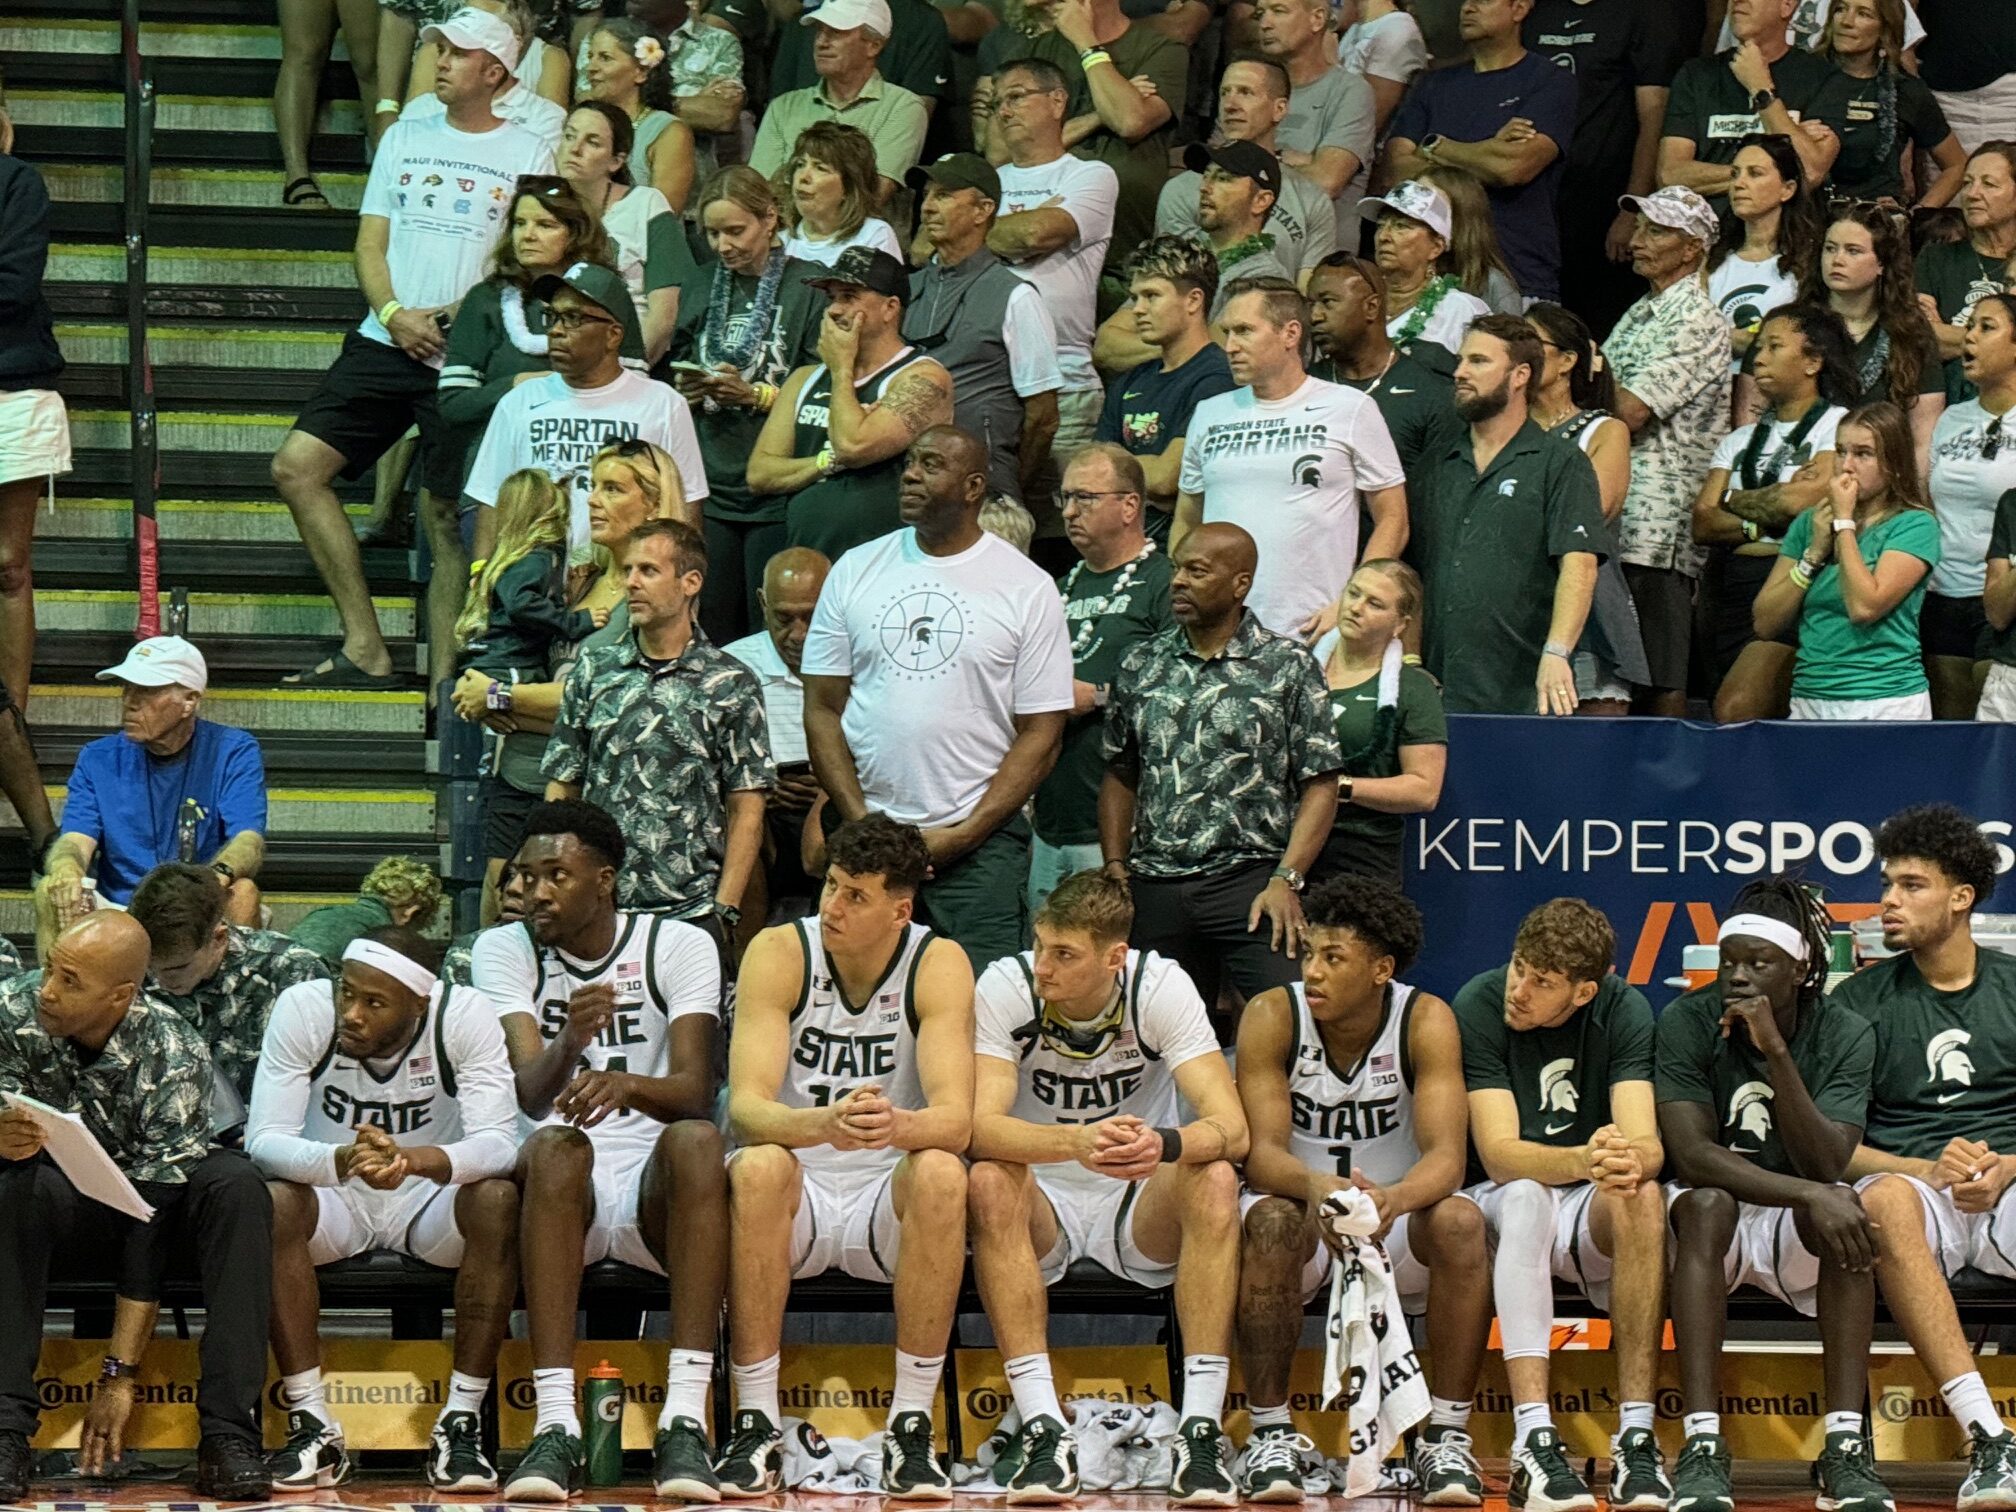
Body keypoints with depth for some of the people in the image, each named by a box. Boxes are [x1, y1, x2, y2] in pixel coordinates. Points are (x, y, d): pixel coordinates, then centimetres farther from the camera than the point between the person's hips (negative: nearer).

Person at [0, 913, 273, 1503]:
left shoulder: (173, 1056, -23)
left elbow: (152, 1222, -26)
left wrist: (119, 1374, -29)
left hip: (145, 1197, -1)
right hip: (63, 1208, 1)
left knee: (236, 1184, -30)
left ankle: (228, 1435, -33)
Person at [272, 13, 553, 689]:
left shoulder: (528, 154, 3)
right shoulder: (404, 138, 15)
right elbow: (371, 244, 11)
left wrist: (460, 318, -14)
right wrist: (394, 314, -8)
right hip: (386, 344, 5)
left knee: (447, 516, -5)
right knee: (297, 467, -8)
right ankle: (365, 648, -6)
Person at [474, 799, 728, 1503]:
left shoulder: (680, 946, 3)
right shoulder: (504, 951, 4)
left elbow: (694, 1092, -10)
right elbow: (530, 1095, -11)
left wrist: (628, 1084, -33)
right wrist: (568, 1044, -34)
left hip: (653, 1183, 0)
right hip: (564, 1184, 0)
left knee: (695, 1140, -34)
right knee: (554, 1147, -35)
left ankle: (685, 1424, -41)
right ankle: (554, 1428, -43)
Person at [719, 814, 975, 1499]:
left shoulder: (938, 964, -8)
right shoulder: (780, 953, -8)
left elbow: (956, 1119, -20)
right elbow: (745, 1106, -21)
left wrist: (899, 1126, -45)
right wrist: (823, 1124, -43)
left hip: (887, 1203, 0)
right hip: (796, 1196, 0)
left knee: (941, 1174, -32)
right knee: (757, 1169, -34)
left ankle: (911, 1429, -25)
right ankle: (756, 1425, -27)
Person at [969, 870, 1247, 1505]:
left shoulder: (1163, 987, -13)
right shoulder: (1005, 987, -14)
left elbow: (1231, 1130, -22)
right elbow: (981, 1128, -27)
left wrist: (1163, 1144, -45)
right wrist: (1076, 1143, -46)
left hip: (1142, 1213, 0)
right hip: (1043, 1205, 0)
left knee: (1214, 1182, -30)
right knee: (988, 1184, -32)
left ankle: (1201, 1428, -33)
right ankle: (1044, 1428, -35)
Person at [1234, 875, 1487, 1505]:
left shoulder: (1426, 1022, -13)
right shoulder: (1272, 1017, -13)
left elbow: (1445, 1155, -23)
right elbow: (1263, 1152, -21)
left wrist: (1394, 1198, -47)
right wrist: (1314, 1185, -45)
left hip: (1397, 1217, 1)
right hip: (1303, 1203, -1)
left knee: (1459, 1223, -31)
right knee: (1271, 1220, -35)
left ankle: (1447, 1437, -21)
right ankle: (1270, 1433, -23)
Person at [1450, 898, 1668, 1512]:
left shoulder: (1623, 1010, -7)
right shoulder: (1480, 1006, -14)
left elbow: (1648, 1146, -17)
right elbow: (1499, 1154, -23)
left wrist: (1629, 1161, -43)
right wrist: (1583, 1161, -42)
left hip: (1589, 1216, 2)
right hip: (1499, 1209, -2)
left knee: (1641, 1198, -32)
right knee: (1526, 1197, -36)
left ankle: (1636, 1438, -34)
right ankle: (1533, 1441, -45)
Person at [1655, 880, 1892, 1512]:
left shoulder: (1846, 1036, -8)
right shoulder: (1687, 1023, -11)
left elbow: (1825, 1167, -20)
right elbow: (1692, 1155, -22)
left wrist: (1775, 1051, -29)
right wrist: (1809, 1195, -33)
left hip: (1795, 1227, 1)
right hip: (1715, 1221, -1)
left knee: (1844, 1207, -32)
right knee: (1704, 1204, -35)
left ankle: (1845, 1443, -35)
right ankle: (1702, 1445, -43)